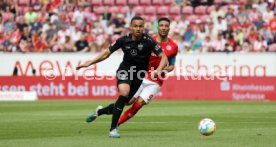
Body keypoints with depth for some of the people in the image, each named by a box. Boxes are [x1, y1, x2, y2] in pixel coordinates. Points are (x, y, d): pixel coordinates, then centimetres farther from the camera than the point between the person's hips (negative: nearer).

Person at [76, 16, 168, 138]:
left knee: (123, 103, 6)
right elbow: (107, 52, 7)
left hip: (139, 75, 1)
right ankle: (113, 129, -23)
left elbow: (163, 57, -13)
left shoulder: (148, 41, -13)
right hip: (125, 71, -1)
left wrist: (159, 70, -32)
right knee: (124, 92, -30)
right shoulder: (124, 40, -7)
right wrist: (90, 63, 6)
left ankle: (100, 111, 39)